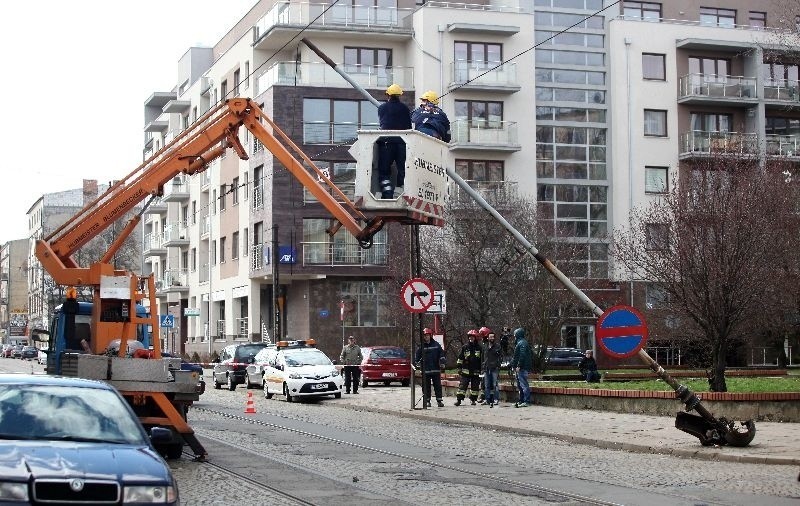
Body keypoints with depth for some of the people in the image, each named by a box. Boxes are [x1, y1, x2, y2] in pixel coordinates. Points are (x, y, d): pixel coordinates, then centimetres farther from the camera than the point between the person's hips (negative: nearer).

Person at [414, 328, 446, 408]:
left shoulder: (436, 344, 4)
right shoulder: (421, 346, 4)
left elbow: (441, 354, 7)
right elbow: (417, 356, 9)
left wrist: (442, 363, 0)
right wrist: (417, 363, -1)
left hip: (436, 369, 0)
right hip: (425, 370, 0)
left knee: (438, 386, 1)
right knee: (426, 387, 4)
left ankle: (439, 400, 5)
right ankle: (427, 401, 12)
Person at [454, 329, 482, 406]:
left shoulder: (479, 348, 5)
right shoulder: (464, 347, 5)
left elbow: (482, 359, 11)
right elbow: (460, 358, 9)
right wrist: (459, 368, 3)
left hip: (476, 371, 1)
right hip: (466, 370, -1)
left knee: (475, 386, 5)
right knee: (462, 385, -6)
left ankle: (473, 399, 16)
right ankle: (459, 399, -5)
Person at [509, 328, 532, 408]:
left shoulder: (522, 343, -14)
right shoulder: (519, 342, 19)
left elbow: (522, 355, -22)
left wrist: (518, 366, -23)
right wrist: (514, 366, 21)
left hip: (521, 368, -11)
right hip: (520, 368, 11)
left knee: (524, 385, -10)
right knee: (520, 386, 14)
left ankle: (527, 401, -10)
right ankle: (521, 401, 20)